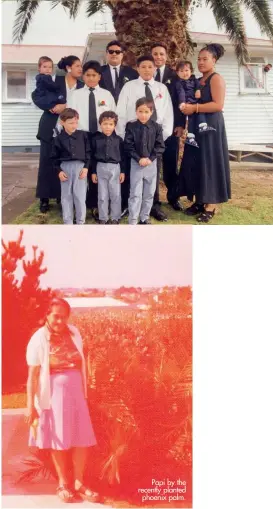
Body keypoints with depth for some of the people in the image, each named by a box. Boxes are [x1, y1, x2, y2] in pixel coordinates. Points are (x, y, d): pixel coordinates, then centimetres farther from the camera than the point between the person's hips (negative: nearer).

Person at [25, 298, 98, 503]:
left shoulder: (74, 333, 1)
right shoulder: (39, 339, -11)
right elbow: (32, 376, -10)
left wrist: (84, 392, 11)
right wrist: (30, 406, -11)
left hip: (76, 393, 4)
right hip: (54, 394, -4)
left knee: (83, 439, 7)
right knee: (59, 440, 8)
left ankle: (79, 483, 25)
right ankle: (63, 484, 28)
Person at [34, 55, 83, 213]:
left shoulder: (82, 86, 8)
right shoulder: (55, 80, 3)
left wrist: (65, 107, -16)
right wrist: (51, 107, -15)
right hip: (50, 128, -1)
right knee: (47, 161, 0)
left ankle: (63, 197, 12)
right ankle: (45, 199, 6)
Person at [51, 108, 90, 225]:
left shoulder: (83, 135, 1)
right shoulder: (58, 138, 1)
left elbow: (88, 152, 4)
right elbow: (55, 157, 6)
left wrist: (86, 167, -6)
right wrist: (58, 170, -4)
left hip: (80, 167, -1)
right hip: (65, 167, 1)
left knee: (80, 196, -1)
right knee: (66, 196, 6)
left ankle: (80, 222, 11)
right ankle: (68, 223, 15)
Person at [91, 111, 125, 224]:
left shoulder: (118, 139, 1)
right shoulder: (96, 139, 0)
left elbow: (122, 156, 4)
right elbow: (93, 156, 2)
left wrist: (122, 171, 0)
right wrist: (93, 172, 0)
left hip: (115, 168, 0)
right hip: (101, 168, 0)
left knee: (115, 195, 5)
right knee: (102, 195, 6)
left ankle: (115, 218, 15)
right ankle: (103, 218, 16)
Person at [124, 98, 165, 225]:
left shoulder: (156, 127, -1)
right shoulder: (131, 126, -4)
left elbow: (160, 146, -2)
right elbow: (128, 146, -7)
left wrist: (150, 158, -14)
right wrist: (139, 159, -16)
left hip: (151, 164, 2)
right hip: (136, 163, -2)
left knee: (149, 193, 10)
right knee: (135, 193, -2)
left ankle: (144, 218, 23)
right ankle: (133, 221, 2)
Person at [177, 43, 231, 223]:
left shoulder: (216, 78, -8)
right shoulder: (198, 81, 15)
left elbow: (218, 105, -20)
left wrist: (194, 108, -19)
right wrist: (187, 109, 1)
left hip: (211, 126, -8)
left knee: (210, 163, -4)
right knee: (196, 163, 5)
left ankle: (211, 207, 1)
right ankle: (200, 201, 13)